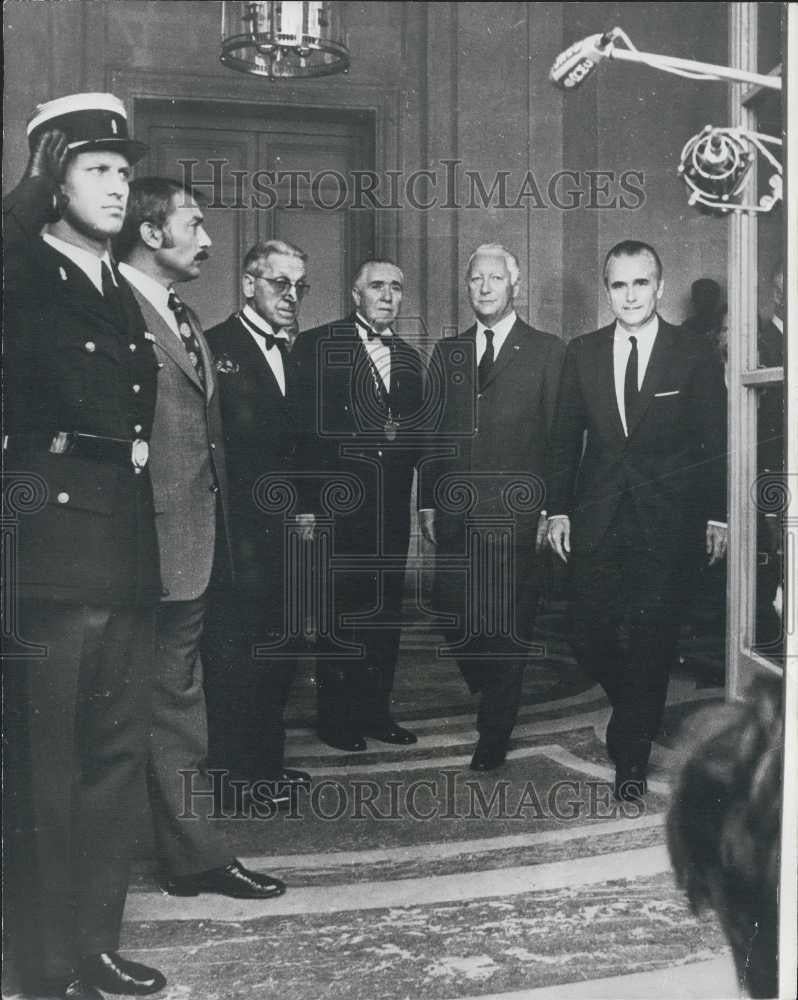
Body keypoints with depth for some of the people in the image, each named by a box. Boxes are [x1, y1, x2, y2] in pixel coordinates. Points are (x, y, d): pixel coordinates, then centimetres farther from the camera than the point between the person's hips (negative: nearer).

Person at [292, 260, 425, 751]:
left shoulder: (409, 357, 15)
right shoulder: (317, 345, -2)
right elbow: (305, 425, -8)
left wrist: (401, 435, -3)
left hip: (393, 505, 5)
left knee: (387, 609, 9)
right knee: (341, 610, 2)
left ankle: (375, 708, 22)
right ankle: (336, 714, 15)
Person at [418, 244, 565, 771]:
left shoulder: (548, 352, 1)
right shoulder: (447, 352, 13)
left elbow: (559, 436, -2)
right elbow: (433, 433, 12)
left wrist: (551, 510, -8)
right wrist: (428, 503, 6)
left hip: (516, 515, -4)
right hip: (455, 516, 4)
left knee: (509, 626, 2)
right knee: (454, 618, 7)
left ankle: (495, 732, 18)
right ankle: (489, 693, 33)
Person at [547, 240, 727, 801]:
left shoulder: (695, 356, -1)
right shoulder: (583, 353, 6)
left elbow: (715, 444, 1)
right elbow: (567, 437, 8)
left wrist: (718, 514, -1)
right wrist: (558, 508, 3)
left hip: (664, 522, -2)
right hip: (597, 520, 2)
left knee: (652, 639, 4)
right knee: (588, 635, 2)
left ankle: (633, 757, 21)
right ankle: (637, 710, 33)